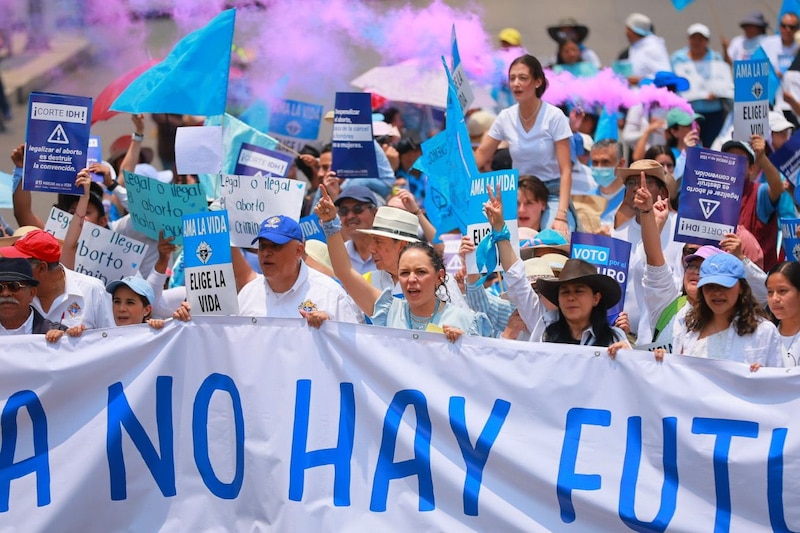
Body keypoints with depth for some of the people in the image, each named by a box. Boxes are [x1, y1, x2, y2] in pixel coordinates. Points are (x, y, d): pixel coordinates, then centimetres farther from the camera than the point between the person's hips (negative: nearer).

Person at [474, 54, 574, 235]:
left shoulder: (554, 116, -10)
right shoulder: (506, 117, 1)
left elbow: (566, 170, -13)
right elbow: (480, 156, 9)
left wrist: (561, 216, -24)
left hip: (552, 193, -4)